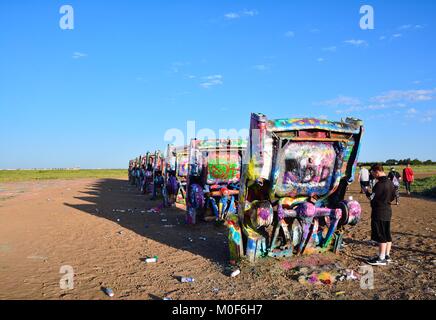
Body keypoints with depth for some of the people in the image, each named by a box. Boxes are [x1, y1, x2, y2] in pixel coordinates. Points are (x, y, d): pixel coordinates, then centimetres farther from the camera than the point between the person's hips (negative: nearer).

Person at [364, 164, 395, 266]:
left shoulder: (380, 184, -21)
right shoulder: (390, 183, 8)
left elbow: (372, 197, -19)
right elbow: (392, 197, 17)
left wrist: (367, 192, -3)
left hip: (379, 212, -9)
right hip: (388, 211, 9)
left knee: (381, 236, -3)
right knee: (387, 235, 15)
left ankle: (381, 259, 3)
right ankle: (387, 255, 24)